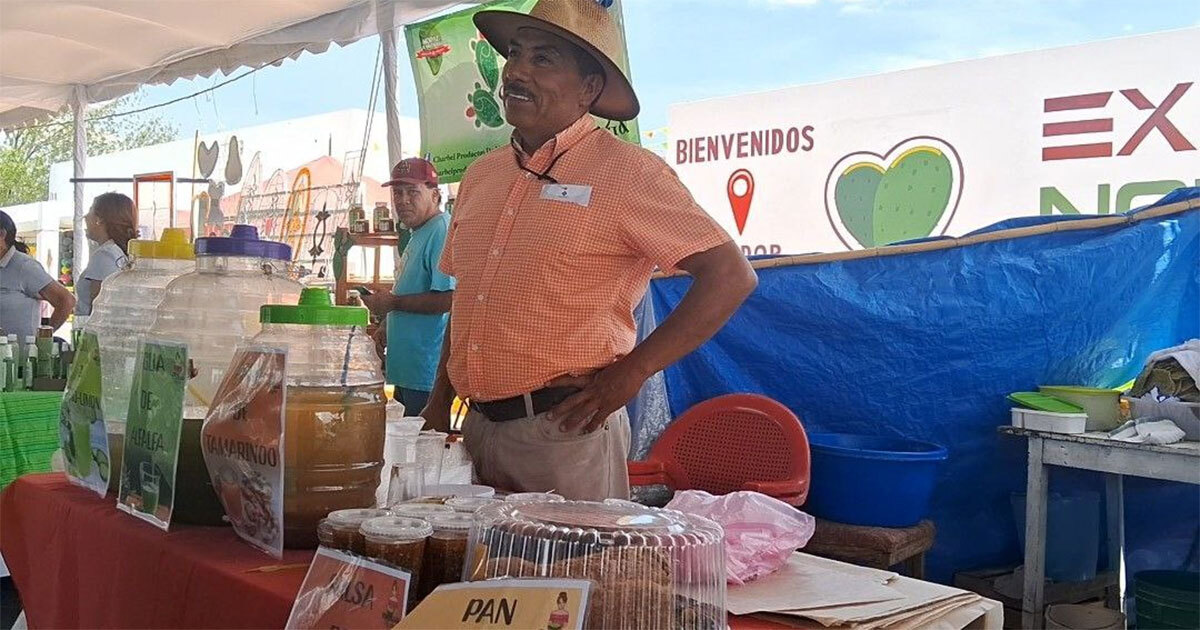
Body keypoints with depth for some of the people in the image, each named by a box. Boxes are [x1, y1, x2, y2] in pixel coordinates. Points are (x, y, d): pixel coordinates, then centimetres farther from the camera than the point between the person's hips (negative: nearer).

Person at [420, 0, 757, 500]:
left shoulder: (625, 172, -10)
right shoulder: (480, 176, 11)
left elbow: (730, 276, -14)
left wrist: (629, 374, -15)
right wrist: (439, 402, 15)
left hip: (565, 431, -6)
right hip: (476, 426, 6)